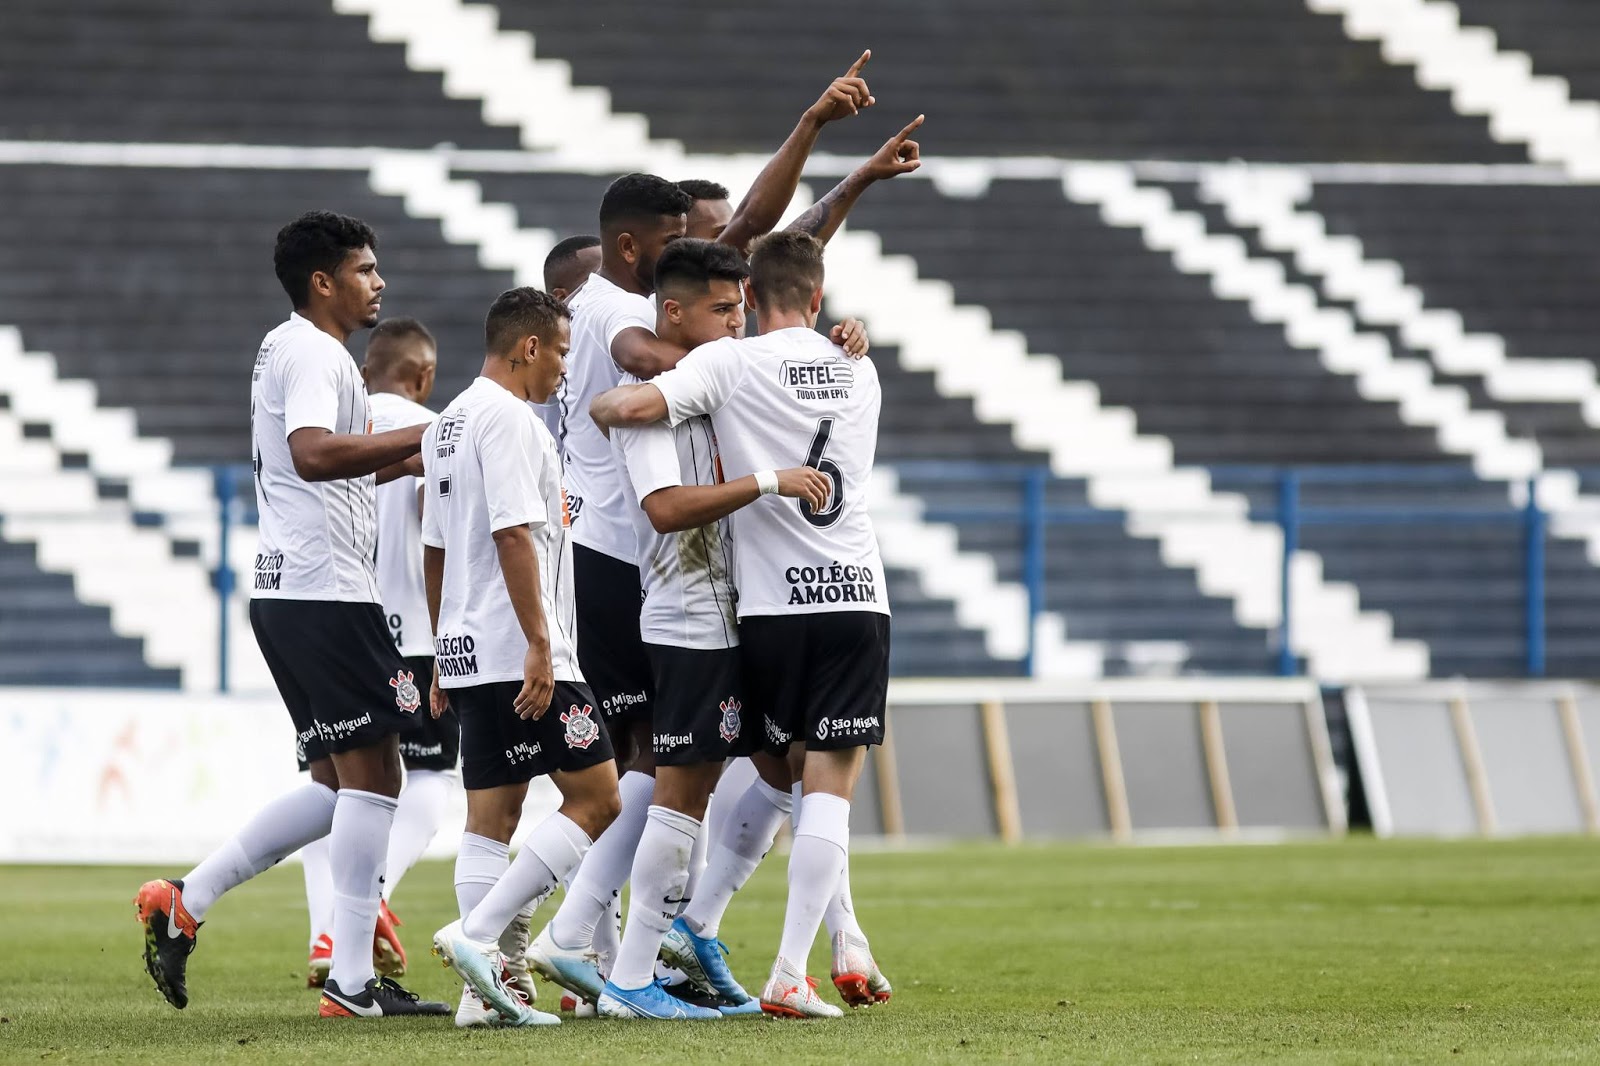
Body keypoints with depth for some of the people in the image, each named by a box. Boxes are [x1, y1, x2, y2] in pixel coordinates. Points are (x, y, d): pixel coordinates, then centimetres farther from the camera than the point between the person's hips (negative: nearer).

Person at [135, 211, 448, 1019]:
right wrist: (425, 434, -27)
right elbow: (312, 453, -29)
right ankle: (352, 982, -8)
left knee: (340, 782, 13)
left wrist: (405, 460, 25)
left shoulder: (289, 350, 22)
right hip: (325, 589, -10)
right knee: (372, 774, -8)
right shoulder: (313, 353, -11)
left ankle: (185, 901, 12)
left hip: (287, 589, 10)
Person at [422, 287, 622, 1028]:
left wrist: (443, 657, 25)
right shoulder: (509, 419, -12)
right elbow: (513, 535, -20)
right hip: (519, 654, -10)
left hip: (468, 653, 10)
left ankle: (482, 989, 1)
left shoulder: (448, 423, 19)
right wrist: (539, 643, -22)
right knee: (596, 799, -5)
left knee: (491, 814, 7)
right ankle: (477, 934, -14)